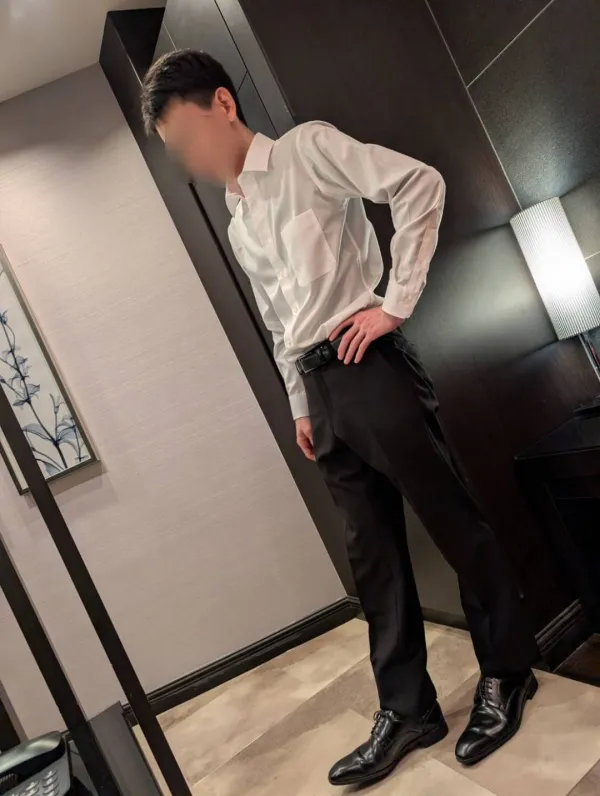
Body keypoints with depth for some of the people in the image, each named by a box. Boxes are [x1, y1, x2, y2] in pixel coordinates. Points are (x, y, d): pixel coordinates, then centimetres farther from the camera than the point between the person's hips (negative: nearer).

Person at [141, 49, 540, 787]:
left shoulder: (305, 148, 1)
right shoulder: (238, 225, 22)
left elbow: (418, 183, -9)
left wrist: (396, 303, -13)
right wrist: (301, 408, 17)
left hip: (368, 368, -7)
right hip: (320, 391, 7)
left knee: (452, 520, 4)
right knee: (372, 553, 10)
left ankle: (506, 672, 24)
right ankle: (406, 708, 22)